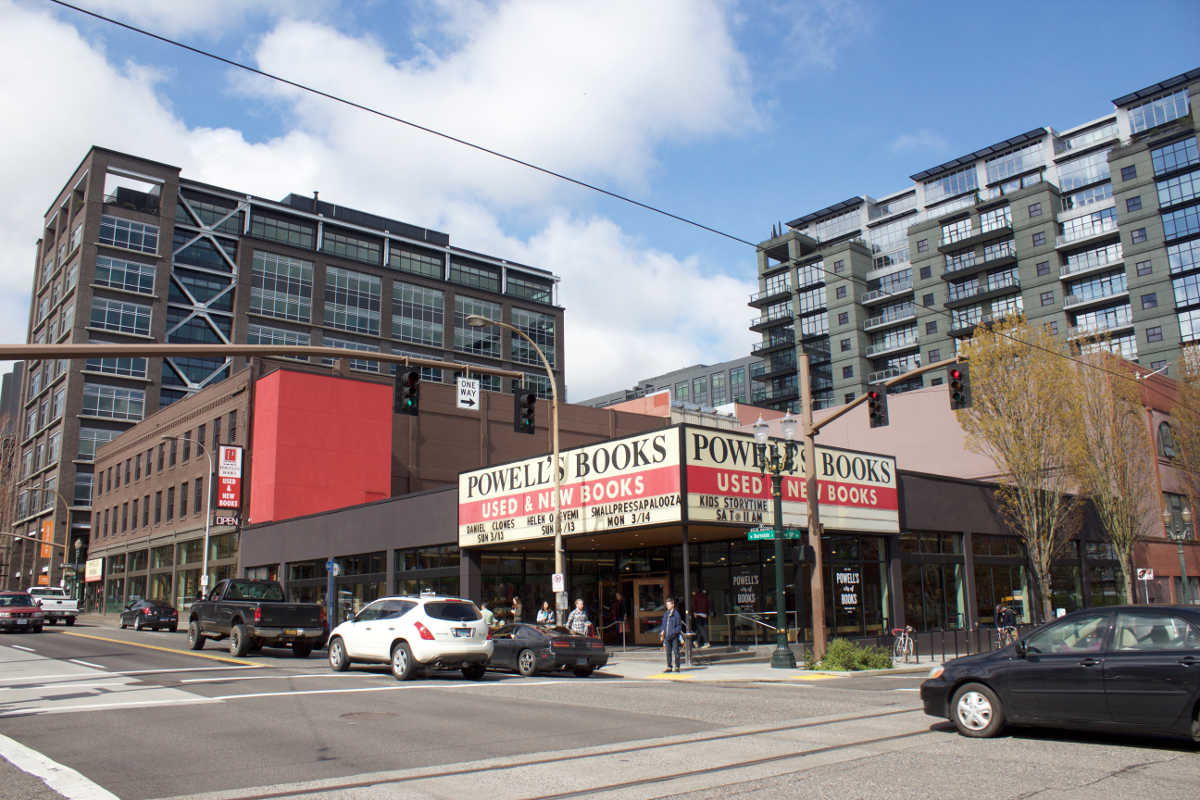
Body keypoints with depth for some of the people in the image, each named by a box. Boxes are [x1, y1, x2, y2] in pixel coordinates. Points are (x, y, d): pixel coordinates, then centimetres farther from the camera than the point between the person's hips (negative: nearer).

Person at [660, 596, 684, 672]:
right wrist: (662, 632, 9)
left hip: (674, 636, -5)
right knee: (668, 652, 10)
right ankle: (669, 667, 17)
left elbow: (679, 626, -6)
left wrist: (674, 632, -17)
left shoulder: (676, 614, -7)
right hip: (667, 636, 5)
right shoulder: (665, 614, 10)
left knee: (676, 652, 0)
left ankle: (677, 667, 9)